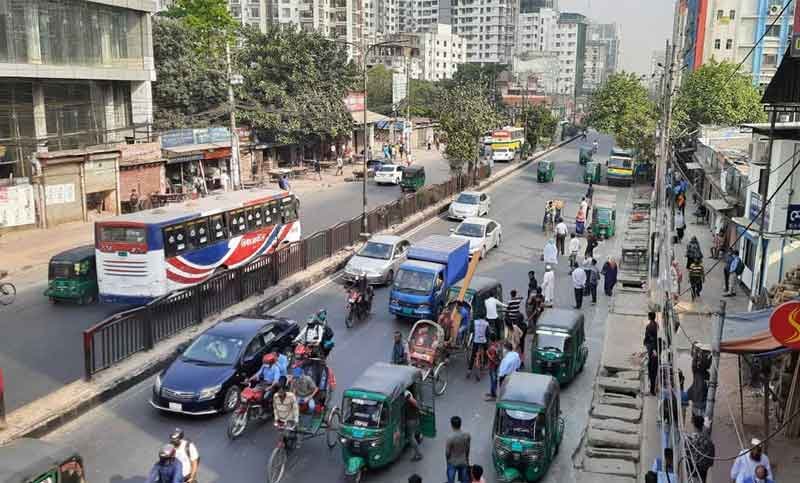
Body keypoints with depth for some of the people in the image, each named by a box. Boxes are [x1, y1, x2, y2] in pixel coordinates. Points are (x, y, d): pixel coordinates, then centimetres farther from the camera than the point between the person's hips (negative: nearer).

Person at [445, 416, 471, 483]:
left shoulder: (450, 438, -27)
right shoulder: (467, 435, -15)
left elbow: (447, 452, -15)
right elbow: (467, 449, 0)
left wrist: (448, 460, 6)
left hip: (452, 463, -3)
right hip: (463, 462, 3)